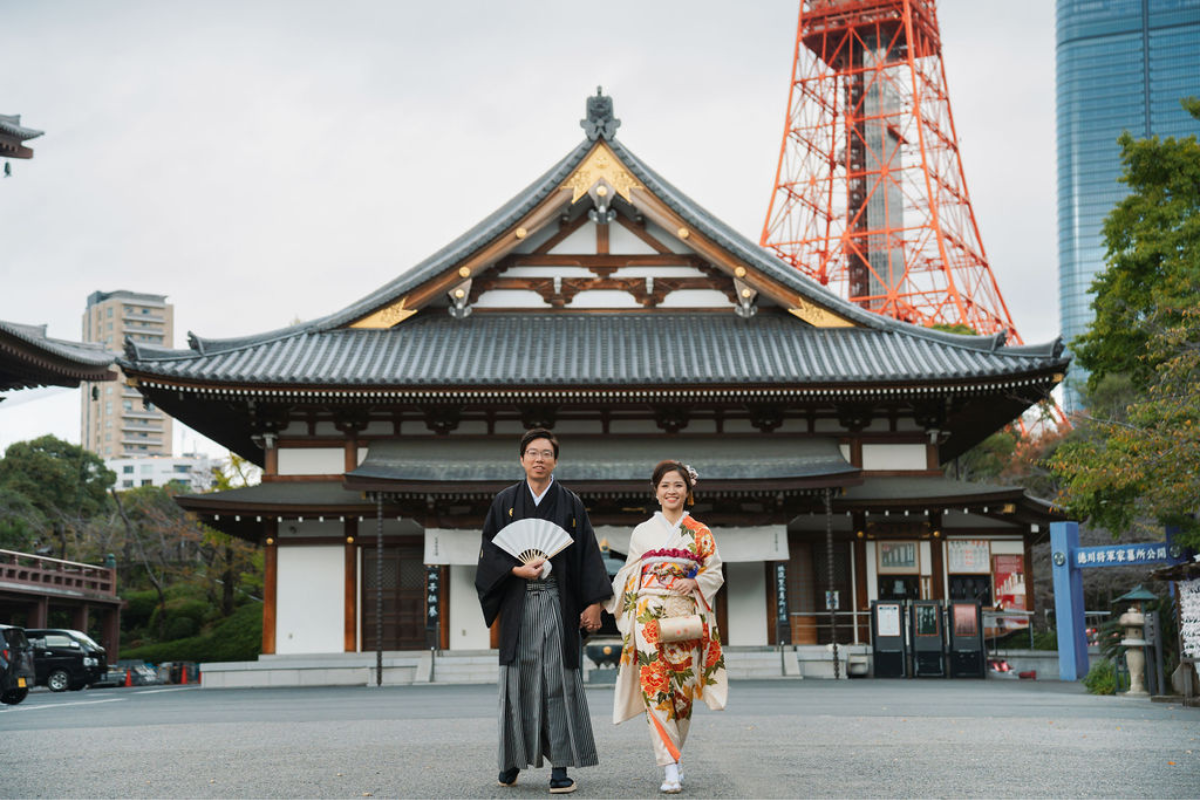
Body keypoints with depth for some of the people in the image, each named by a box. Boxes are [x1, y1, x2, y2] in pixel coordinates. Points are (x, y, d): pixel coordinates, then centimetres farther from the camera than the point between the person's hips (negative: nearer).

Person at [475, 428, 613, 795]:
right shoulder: (505, 502, 8)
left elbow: (587, 555, 3)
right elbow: (489, 549, 5)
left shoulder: (570, 504, 6)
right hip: (518, 603, 1)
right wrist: (517, 570, -12)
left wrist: (594, 602, -5)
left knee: (558, 679, -5)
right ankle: (513, 758, 15)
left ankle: (560, 766, -5)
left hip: (558, 602, -1)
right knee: (518, 679, 2)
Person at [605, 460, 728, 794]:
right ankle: (671, 768, -14)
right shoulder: (642, 531, 13)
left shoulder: (701, 533, 11)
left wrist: (695, 582, -10)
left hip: (685, 614, 1)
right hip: (649, 613, 0)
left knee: (682, 685, 0)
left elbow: (715, 572, 9)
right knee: (654, 684, -12)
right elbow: (629, 575, 16)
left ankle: (672, 755, 18)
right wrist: (625, 611, 7)